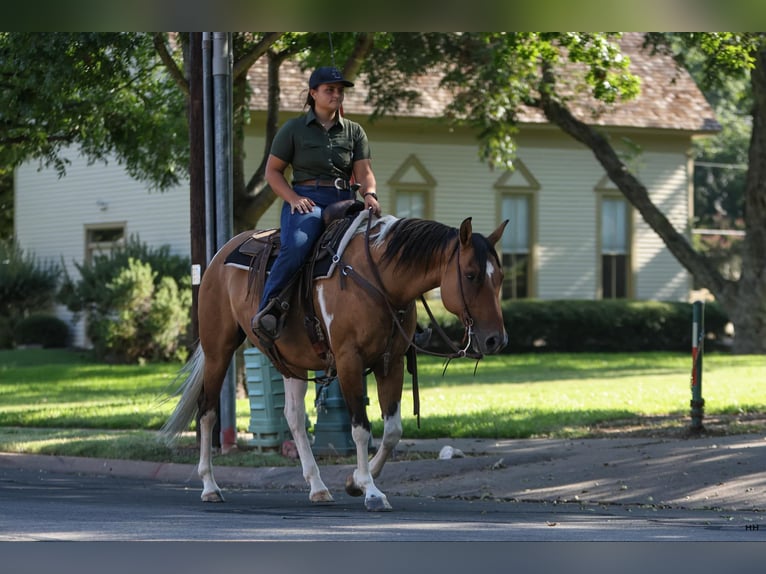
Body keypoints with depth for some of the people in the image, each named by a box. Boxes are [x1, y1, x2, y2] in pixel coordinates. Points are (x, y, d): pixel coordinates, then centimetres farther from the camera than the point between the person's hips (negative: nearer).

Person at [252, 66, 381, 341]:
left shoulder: (354, 132, 17)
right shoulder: (294, 129, 9)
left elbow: (364, 172, 7)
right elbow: (272, 171, 9)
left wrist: (369, 194, -17)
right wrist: (293, 198, -9)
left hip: (344, 202, 4)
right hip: (305, 201, -3)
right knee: (295, 247, -35)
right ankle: (269, 308, -30)